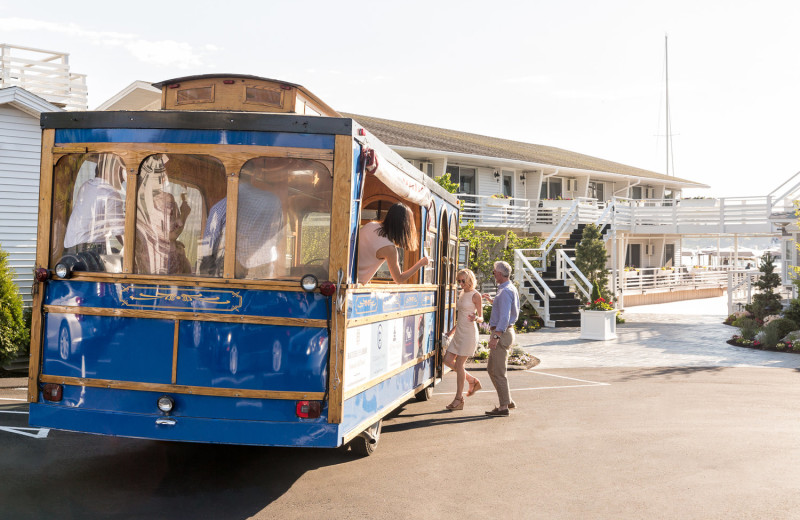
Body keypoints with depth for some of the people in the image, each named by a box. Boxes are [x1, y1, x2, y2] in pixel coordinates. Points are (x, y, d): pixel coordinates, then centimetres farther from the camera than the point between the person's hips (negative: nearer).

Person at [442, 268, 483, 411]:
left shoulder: (475, 295, -10)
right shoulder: (462, 294, 14)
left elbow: (481, 318, -8)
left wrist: (475, 318, -30)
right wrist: (452, 331, 27)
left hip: (469, 333, -9)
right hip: (459, 332, 9)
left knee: (459, 364, -7)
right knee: (448, 360, 6)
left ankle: (459, 400, 1)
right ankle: (472, 380, 20)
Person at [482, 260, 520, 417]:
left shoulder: (505, 292, -18)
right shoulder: (511, 289, 15)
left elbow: (505, 316, -25)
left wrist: (496, 336, -26)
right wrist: (493, 301, 25)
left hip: (501, 333, -11)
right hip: (505, 332, 11)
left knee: (498, 371, -5)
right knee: (491, 369, 17)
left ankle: (503, 407, 1)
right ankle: (507, 400, 22)